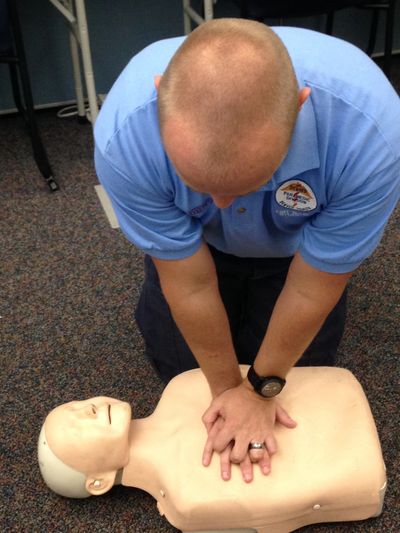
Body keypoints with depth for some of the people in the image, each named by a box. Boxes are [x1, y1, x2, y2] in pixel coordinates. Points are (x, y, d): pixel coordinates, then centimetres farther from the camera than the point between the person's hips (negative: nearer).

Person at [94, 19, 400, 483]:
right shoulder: (124, 135, -40)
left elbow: (312, 290, -26)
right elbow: (190, 284, -25)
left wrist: (261, 387, -13)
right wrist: (227, 387, -12)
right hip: (192, 238, 1)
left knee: (298, 363, 7)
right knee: (176, 361, 8)